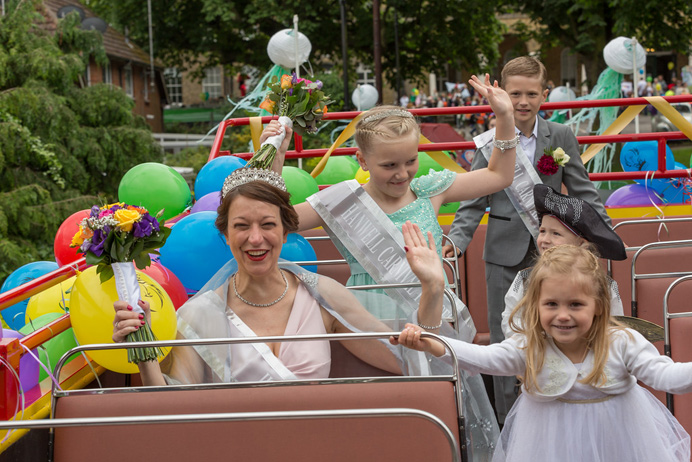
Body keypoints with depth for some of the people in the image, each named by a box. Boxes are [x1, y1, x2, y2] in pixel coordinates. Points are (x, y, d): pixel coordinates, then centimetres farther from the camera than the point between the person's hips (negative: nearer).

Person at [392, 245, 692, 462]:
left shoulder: (622, 343, -15)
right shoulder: (529, 348, -13)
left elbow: (662, 373, -19)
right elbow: (482, 357, -22)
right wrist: (431, 344, -37)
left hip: (617, 437, 0)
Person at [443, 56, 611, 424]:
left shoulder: (561, 138, 2)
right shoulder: (490, 144, -2)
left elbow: (582, 191, 6)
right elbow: (474, 200, -1)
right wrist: (457, 239, -14)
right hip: (505, 255, -1)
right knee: (504, 339, 6)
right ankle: (508, 420, 17)